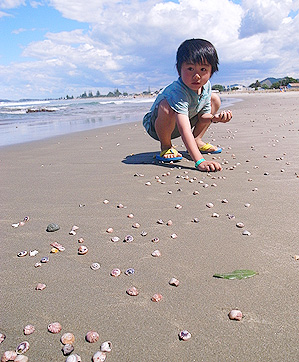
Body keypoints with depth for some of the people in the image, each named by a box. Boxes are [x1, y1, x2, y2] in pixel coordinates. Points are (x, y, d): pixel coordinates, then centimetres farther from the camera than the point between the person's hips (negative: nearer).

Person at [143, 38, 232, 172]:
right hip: (156, 124, -8)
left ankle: (197, 141, 10)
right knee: (166, 107, -42)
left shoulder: (206, 86, -13)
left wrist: (216, 117, -26)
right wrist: (199, 161, -57)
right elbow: (184, 130, -48)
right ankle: (166, 146, -13)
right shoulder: (178, 91, -39)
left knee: (215, 99, 5)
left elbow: (203, 115, -1)